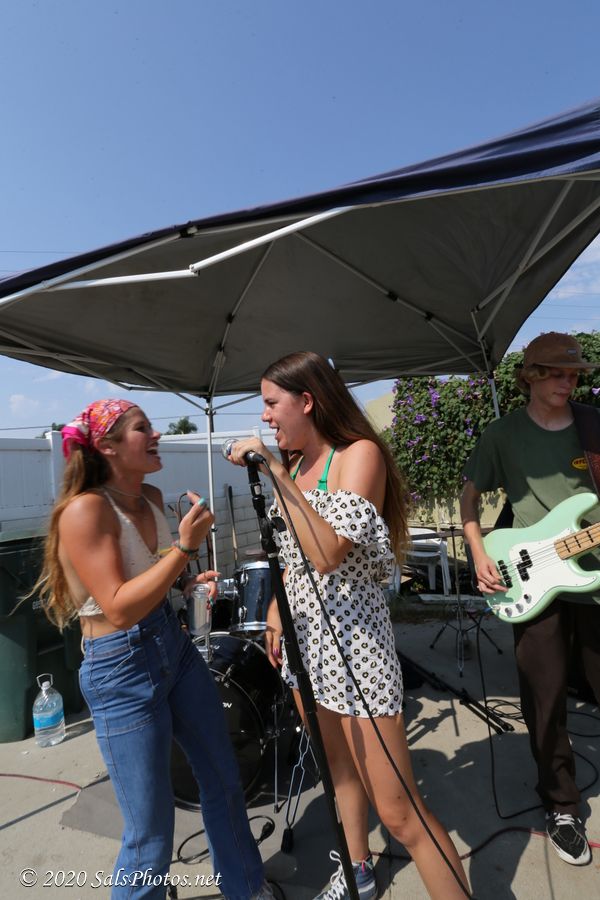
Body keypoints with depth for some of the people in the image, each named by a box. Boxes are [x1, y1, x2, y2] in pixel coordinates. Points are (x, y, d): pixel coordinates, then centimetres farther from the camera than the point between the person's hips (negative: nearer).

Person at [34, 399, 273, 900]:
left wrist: (191, 576, 5)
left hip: (175, 646, 8)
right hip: (121, 671, -7)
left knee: (224, 780, 21)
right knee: (152, 832, 6)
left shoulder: (152, 498, 3)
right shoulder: (84, 509, -20)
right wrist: (185, 546, -29)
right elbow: (119, 609, -25)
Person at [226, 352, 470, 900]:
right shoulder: (296, 462, 7)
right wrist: (276, 611, 13)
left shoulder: (360, 454, -15)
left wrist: (276, 475, -28)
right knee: (340, 768, 23)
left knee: (397, 811, -1)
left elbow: (328, 553, -28)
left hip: (353, 639, -7)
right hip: (303, 637, 7)